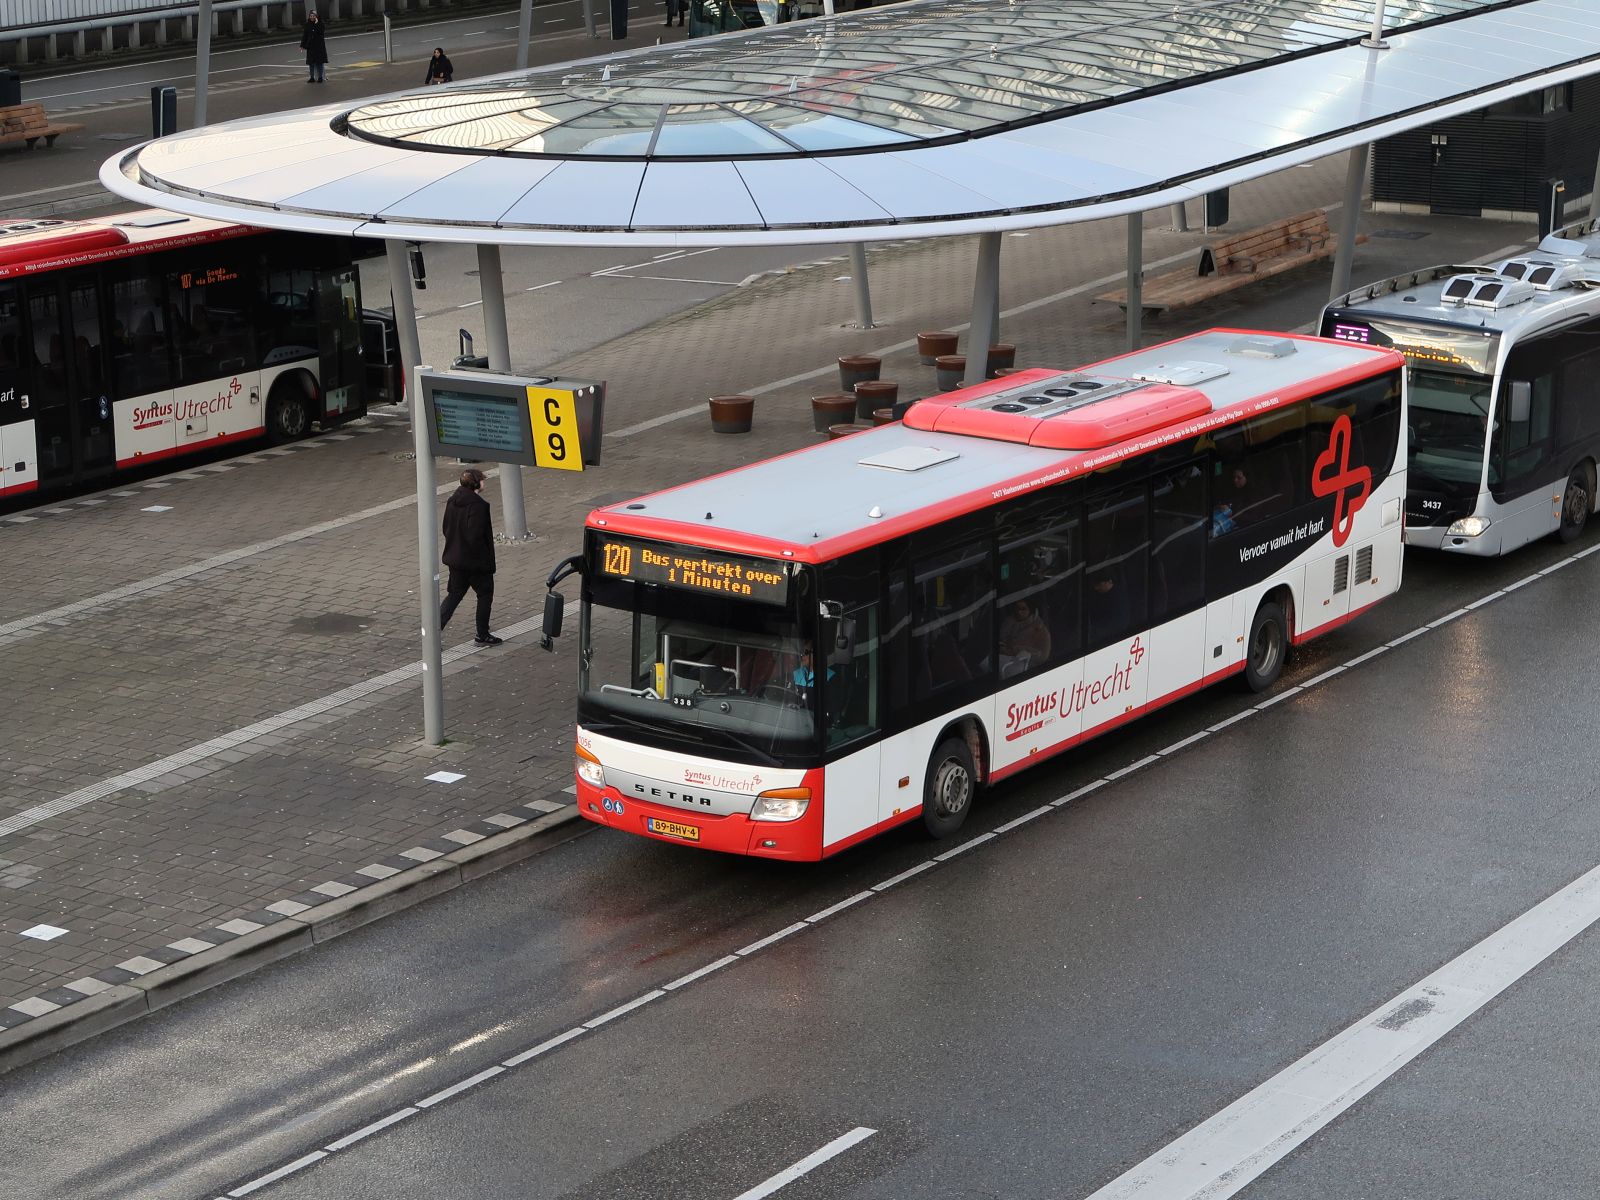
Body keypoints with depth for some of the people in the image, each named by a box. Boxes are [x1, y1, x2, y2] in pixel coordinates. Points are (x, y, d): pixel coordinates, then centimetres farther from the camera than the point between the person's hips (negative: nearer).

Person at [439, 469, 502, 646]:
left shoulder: (452, 502, 3)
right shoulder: (478, 505, -22)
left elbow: (446, 529, 11)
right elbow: (475, 536, -25)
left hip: (455, 558, 7)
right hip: (476, 561, -7)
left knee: (454, 594, 14)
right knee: (485, 593, 11)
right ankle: (483, 635, 18)